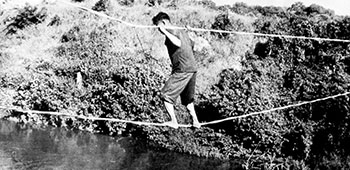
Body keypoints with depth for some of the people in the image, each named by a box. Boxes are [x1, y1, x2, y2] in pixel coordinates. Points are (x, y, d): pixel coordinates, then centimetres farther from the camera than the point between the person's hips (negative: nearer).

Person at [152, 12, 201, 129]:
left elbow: (178, 43, -28)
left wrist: (165, 31, -23)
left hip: (182, 70, -9)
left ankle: (174, 122, 0)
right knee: (188, 98, 21)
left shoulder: (171, 31, -8)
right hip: (192, 69, 9)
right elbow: (192, 45, 28)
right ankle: (195, 121, 21)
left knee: (166, 95, 0)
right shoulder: (181, 31, 19)